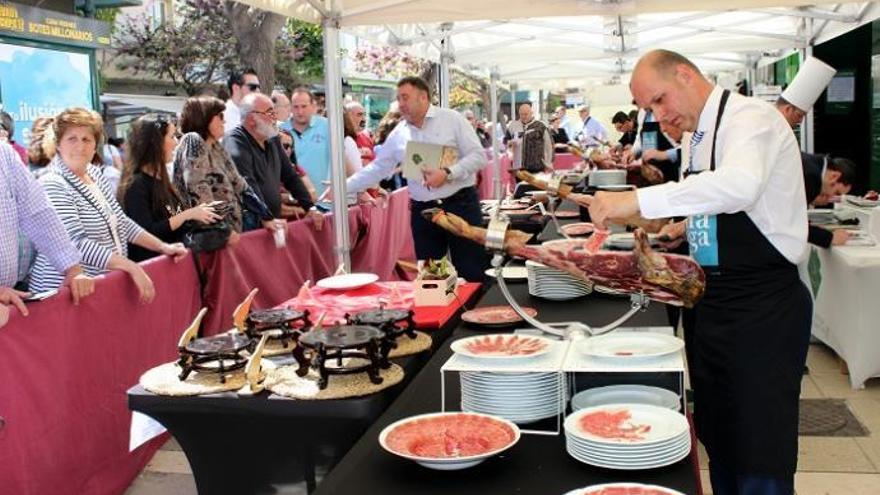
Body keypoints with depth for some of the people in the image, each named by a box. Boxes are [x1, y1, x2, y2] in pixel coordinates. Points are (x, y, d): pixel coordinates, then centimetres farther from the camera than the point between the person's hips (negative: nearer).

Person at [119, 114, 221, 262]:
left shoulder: (160, 179, 13)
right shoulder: (136, 185, -12)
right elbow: (147, 233, -20)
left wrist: (196, 213, 3)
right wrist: (187, 214, -17)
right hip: (150, 263, -8)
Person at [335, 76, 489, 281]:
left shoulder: (452, 119, -3)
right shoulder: (398, 134, 8)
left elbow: (478, 156, -8)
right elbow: (377, 169, 13)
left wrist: (448, 174, -21)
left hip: (460, 204, -4)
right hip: (422, 210, 4)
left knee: (472, 273, 0)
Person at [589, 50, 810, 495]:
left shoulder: (749, 118, -15)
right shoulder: (704, 134, 12)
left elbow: (739, 185, -36)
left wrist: (639, 200, -38)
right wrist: (689, 226, 7)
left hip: (763, 307, -9)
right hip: (714, 304, 9)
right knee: (719, 443, 18)